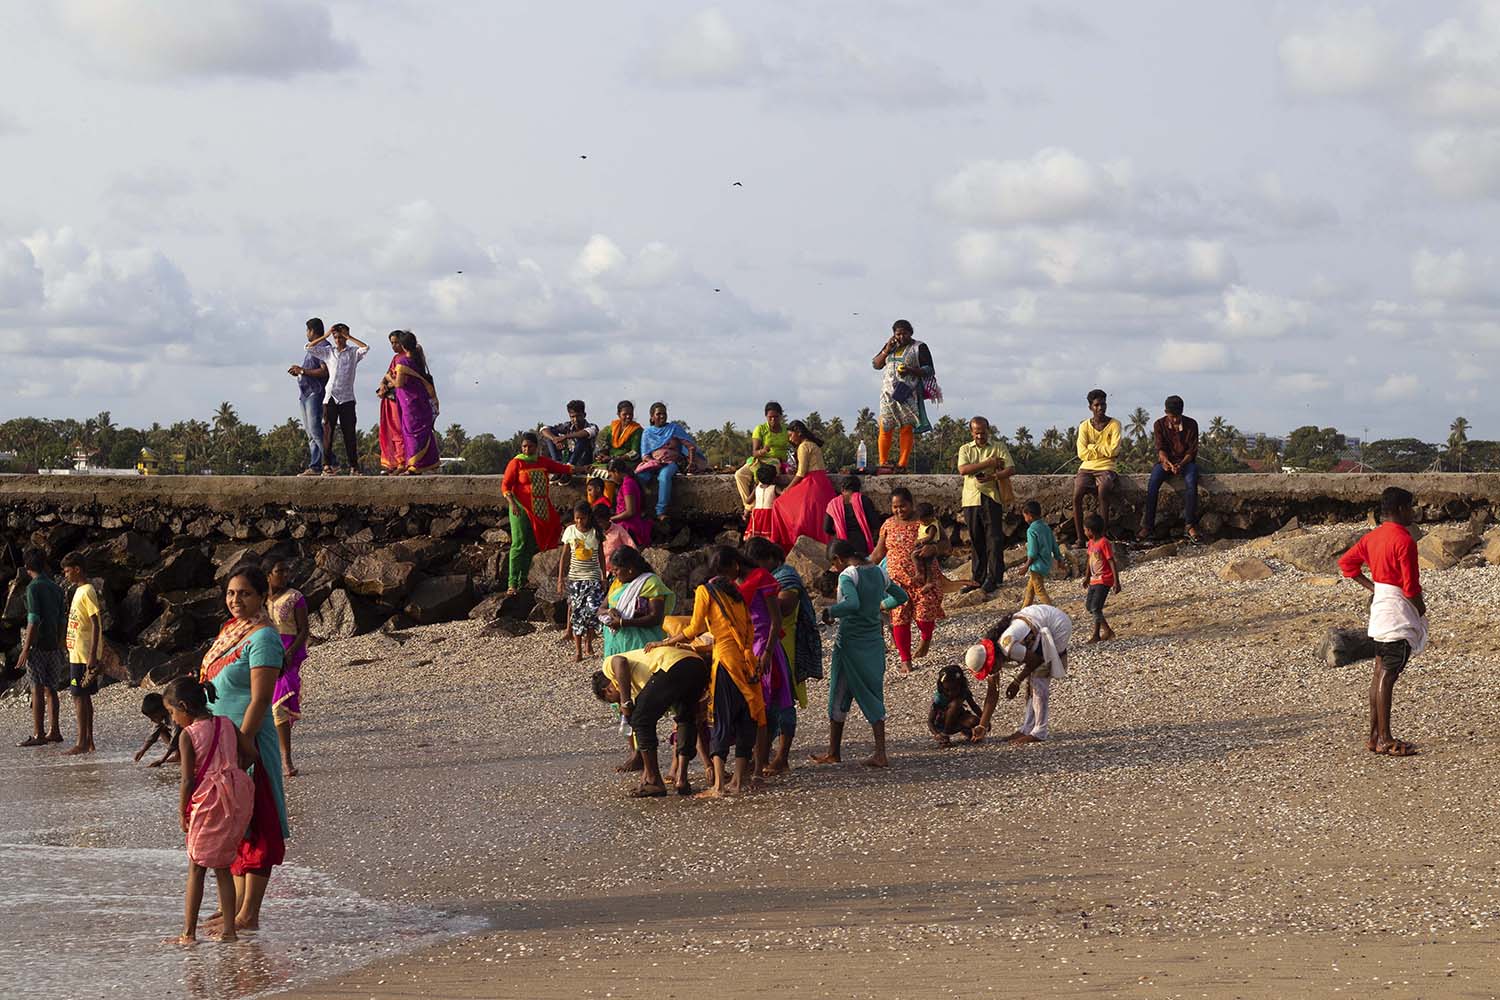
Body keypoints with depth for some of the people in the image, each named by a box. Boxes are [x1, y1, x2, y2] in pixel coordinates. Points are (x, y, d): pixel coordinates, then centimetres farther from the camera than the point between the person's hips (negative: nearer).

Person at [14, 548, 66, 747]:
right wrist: (61, 646, 20)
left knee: (37, 690, -7)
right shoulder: (56, 588, 12)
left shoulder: (34, 587, -10)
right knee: (50, 689, 13)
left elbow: (34, 620, -16)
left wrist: (25, 650, -15)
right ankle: (54, 731, 16)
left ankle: (38, 734, -9)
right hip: (53, 645, 7)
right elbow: (62, 620, 14)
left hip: (38, 646, -7)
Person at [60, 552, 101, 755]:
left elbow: (96, 625, -18)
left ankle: (82, 744, -7)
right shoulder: (79, 591, 16)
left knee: (79, 696, -8)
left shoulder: (87, 591, -14)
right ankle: (89, 741, 14)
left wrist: (92, 656, -22)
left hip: (83, 655, -10)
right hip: (76, 653, 10)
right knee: (83, 697, 11)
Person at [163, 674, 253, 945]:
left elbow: (187, 780, -11)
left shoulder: (188, 735, -10)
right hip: (238, 795, 6)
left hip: (209, 801, -6)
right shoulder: (227, 724, 6)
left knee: (196, 868, 4)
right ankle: (228, 928, 14)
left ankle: (189, 932, 4)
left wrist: (182, 812, 0)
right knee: (223, 867, 15)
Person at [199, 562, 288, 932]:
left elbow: (261, 698, -19)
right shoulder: (231, 631, 15)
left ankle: (249, 915, -3)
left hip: (247, 741, -10)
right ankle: (238, 906, 21)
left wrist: (242, 741, -24)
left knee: (252, 826, -5)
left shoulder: (263, 638, -14)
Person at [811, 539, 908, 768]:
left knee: (839, 696, 8)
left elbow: (852, 603, -31)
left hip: (850, 641, -6)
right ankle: (880, 753, 3)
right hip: (875, 641, 6)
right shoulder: (878, 573, 7)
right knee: (873, 696, 10)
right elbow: (901, 596, 19)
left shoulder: (848, 575, -14)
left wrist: (830, 612, -16)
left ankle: (834, 752, 17)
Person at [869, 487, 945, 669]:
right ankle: (905, 660, 10)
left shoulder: (922, 522, -3)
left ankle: (926, 639, 27)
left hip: (922, 578, -2)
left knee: (924, 614, -9)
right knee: (899, 619, -1)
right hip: (897, 579, 2)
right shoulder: (888, 525, 7)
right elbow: (878, 553, 16)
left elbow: (944, 546, -4)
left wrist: (933, 549, -26)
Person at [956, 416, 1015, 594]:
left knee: (994, 539, -8)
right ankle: (978, 578, 12)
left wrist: (993, 476, -17)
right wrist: (988, 463, -11)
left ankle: (993, 579, -7)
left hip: (992, 497, -2)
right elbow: (963, 469, -5)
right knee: (976, 540, 5)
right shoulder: (965, 449, 13)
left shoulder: (999, 447, 8)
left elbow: (1011, 469, -1)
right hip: (971, 498, 2)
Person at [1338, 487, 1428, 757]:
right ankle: (1385, 740, -5)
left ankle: (1375, 735, 15)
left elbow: (1346, 562, 17)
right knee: (1388, 675, -7)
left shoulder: (1373, 537, 9)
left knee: (1380, 672, 12)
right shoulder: (1404, 540, -17)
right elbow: (1411, 586, -18)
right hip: (1398, 613, -9)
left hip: (1380, 604, 9)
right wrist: (1420, 607, 0)